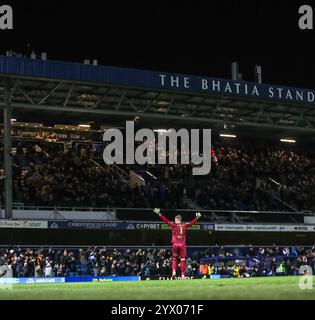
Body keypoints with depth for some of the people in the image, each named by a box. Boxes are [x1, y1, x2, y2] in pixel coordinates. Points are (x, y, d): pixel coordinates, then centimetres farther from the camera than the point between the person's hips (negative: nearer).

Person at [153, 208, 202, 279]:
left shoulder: (173, 224, 2)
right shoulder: (185, 225, 6)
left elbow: (165, 220, 2)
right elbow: (192, 222, 17)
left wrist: (159, 214, 6)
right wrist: (197, 217, 29)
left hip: (175, 244, 0)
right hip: (182, 244, 0)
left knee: (174, 258, 14)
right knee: (183, 260, 1)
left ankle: (174, 271, -4)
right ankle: (183, 275, -2)